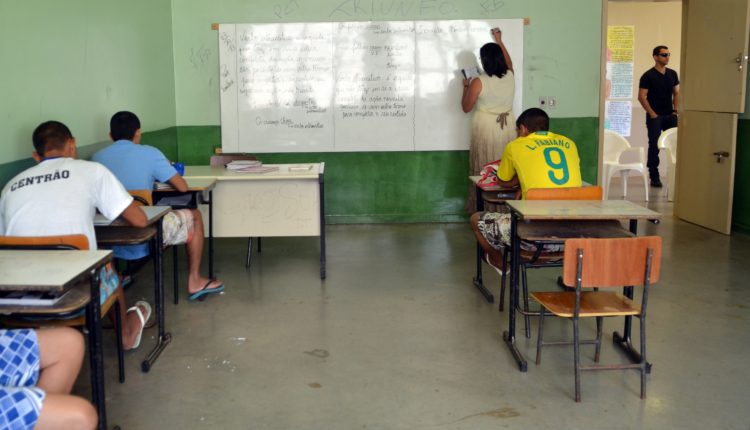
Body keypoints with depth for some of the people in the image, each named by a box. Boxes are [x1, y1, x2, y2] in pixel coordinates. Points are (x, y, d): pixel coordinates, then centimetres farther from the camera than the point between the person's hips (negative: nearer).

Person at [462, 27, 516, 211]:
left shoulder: (478, 82, -14)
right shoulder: (510, 77, 0)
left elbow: (466, 107, -4)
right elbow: (509, 63, 25)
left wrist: (466, 86, 10)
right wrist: (499, 41, 32)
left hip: (486, 128, -4)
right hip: (506, 128, 4)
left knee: (484, 170, 4)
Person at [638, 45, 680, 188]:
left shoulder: (672, 74, 11)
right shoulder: (648, 76, -5)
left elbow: (676, 93, 17)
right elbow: (642, 97, -9)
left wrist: (676, 110, 4)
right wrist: (652, 114, -12)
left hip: (670, 116, 5)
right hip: (655, 117, -4)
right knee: (654, 146, -1)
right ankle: (654, 178, 5)